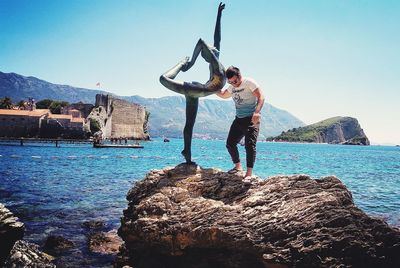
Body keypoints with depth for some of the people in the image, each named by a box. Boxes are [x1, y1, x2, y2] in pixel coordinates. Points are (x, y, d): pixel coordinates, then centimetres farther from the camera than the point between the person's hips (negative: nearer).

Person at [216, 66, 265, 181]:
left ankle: (249, 173, -13)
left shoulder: (249, 82, -12)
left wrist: (257, 112, -35)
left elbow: (261, 97, -21)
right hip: (239, 119, 8)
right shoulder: (232, 87, 10)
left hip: (252, 119, -8)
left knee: (250, 145, -16)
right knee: (230, 143, 7)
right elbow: (223, 95, 30)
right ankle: (238, 166, 26)